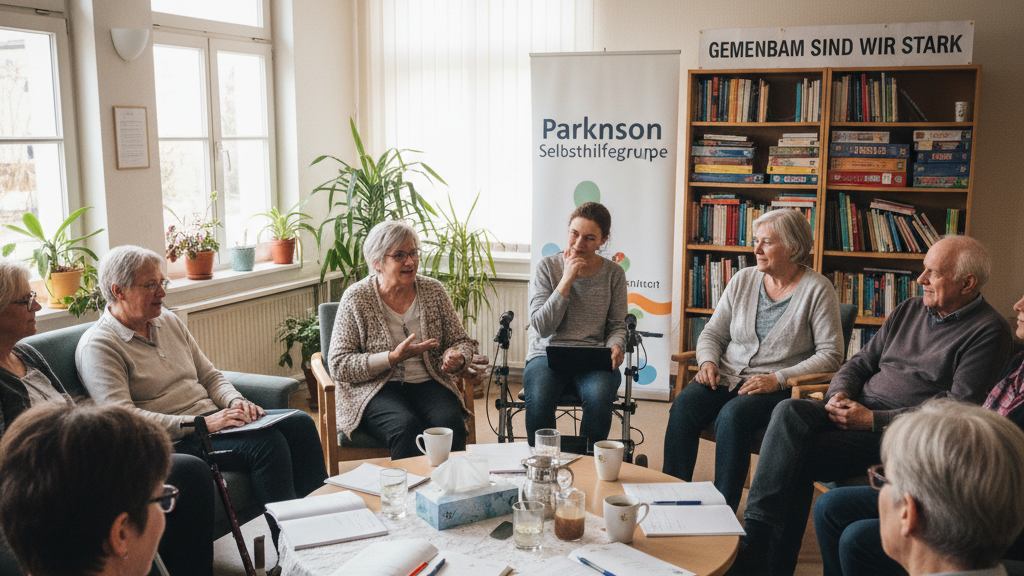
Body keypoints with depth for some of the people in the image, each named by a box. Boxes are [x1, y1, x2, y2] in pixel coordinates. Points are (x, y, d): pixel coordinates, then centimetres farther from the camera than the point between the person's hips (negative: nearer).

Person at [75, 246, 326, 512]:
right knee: (267, 442, -28)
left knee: (299, 423, -11)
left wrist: (235, 401, -4)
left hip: (212, 418, 8)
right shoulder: (98, 346, -8)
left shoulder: (169, 321, 15)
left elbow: (210, 375, 19)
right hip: (172, 440, -8)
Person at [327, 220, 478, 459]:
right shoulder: (356, 298, -3)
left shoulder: (433, 290, 7)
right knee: (407, 427, -34)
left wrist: (457, 358, -12)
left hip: (429, 383, 3)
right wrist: (393, 358, -18)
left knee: (451, 423, -29)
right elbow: (338, 365, -7)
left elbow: (462, 341, 13)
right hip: (376, 390, -3)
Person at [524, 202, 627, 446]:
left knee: (598, 397, -33)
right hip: (547, 354, -1)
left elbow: (617, 325, 12)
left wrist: (615, 346, -12)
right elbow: (541, 327, -7)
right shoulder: (548, 266, 1)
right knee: (538, 399, -34)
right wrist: (567, 280, -12)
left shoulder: (613, 273, 7)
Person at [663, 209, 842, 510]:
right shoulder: (743, 279, 11)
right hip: (726, 378, 5)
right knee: (683, 406, -24)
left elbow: (830, 354, -8)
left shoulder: (817, 289, -3)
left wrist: (778, 379, -17)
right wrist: (708, 362, -6)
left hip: (780, 389, -4)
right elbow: (712, 333, 16)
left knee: (732, 415, -34)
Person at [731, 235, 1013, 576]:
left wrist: (873, 419, -18)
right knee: (790, 411, -25)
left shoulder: (988, 331, -3)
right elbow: (859, 364, 21)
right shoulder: (909, 310, 19)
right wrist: (839, 394, -4)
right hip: (858, 408, 6)